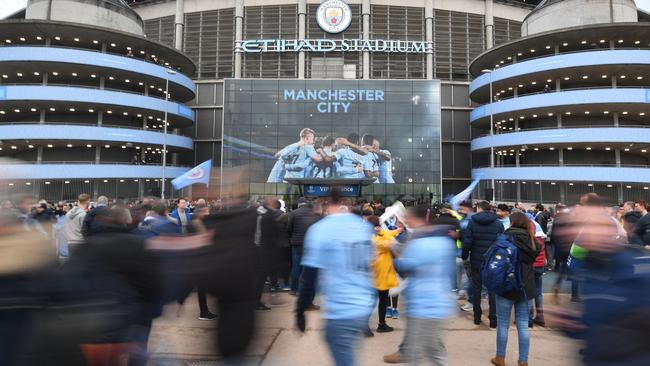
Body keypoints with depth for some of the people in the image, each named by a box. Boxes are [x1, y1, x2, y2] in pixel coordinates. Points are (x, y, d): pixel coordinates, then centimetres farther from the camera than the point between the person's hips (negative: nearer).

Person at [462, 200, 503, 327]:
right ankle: (493, 318, 7)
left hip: (476, 260, 0)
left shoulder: (472, 222, -5)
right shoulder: (498, 223, -2)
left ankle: (477, 317, 18)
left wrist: (464, 256, 3)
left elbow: (467, 242, -8)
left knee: (476, 287, 11)